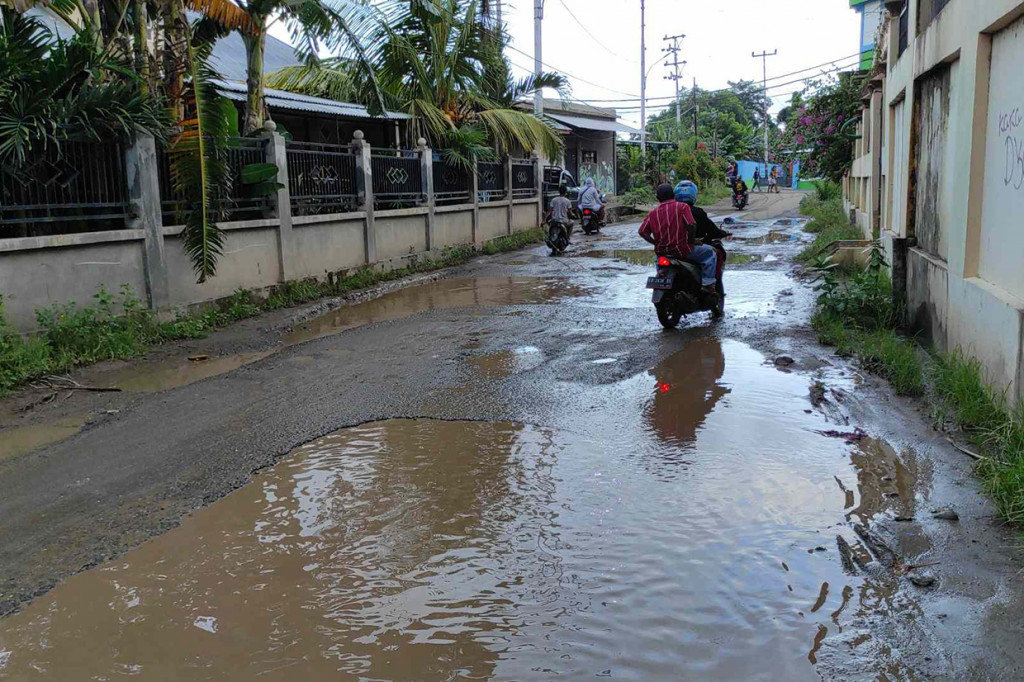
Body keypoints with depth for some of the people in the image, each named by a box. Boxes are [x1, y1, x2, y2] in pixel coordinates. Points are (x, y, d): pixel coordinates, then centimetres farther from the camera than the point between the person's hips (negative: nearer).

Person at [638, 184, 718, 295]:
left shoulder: (653, 213, 7)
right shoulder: (682, 207, -4)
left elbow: (642, 232, 0)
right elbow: (691, 225, -15)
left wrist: (656, 243, 10)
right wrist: (692, 241, -1)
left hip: (661, 252, 5)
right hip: (682, 249, -5)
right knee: (710, 253, 9)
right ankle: (708, 283, -3)